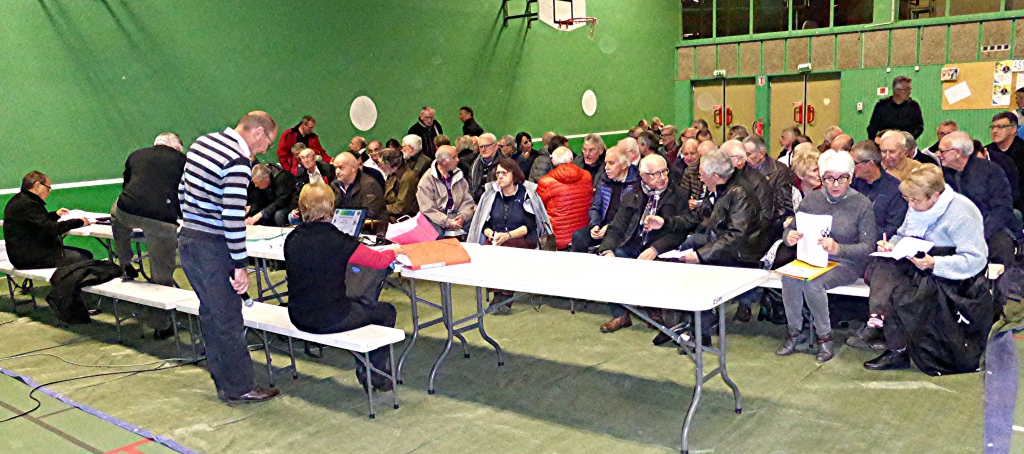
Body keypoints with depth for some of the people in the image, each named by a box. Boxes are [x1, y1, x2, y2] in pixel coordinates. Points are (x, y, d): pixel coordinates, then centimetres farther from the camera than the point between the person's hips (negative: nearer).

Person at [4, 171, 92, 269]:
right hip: (33, 259, -11)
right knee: (84, 258, -13)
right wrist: (80, 222, -15)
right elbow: (51, 228, -23)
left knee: (87, 254, 7)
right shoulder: (28, 204, -20)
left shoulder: (19, 201, 13)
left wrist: (55, 214, 32)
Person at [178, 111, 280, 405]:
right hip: (212, 247, -9)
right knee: (228, 319, 2)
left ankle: (223, 382, 27)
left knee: (210, 314, 17)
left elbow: (183, 190, 17)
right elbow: (233, 217, -24)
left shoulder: (202, 143, 9)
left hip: (187, 239, 9)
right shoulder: (237, 161, -19)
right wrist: (240, 265, -19)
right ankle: (239, 389, 12)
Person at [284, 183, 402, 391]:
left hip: (298, 317, 7)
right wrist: (394, 250, 17)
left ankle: (364, 370, 33)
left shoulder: (292, 239, -1)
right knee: (386, 312, 15)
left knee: (361, 304, 30)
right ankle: (377, 377, 25)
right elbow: (379, 261, -6)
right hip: (327, 320, -7)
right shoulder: (338, 241, -17)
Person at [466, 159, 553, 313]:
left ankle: (502, 296, -29)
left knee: (507, 250, -35)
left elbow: (530, 226, -5)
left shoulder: (526, 194, 3)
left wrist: (508, 235, -18)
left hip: (522, 239, -3)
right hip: (495, 240, 3)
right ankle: (501, 296, -30)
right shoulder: (491, 194, 14)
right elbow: (484, 225, 12)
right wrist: (491, 234, -10)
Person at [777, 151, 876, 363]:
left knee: (813, 283, -32)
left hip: (846, 264, -3)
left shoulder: (862, 204, -5)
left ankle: (825, 336, -11)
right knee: (789, 278, -28)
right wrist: (789, 237, -17)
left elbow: (868, 247, -9)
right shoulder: (812, 199, 5)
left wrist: (837, 248, -27)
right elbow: (789, 230, 10)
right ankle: (794, 332, -10)